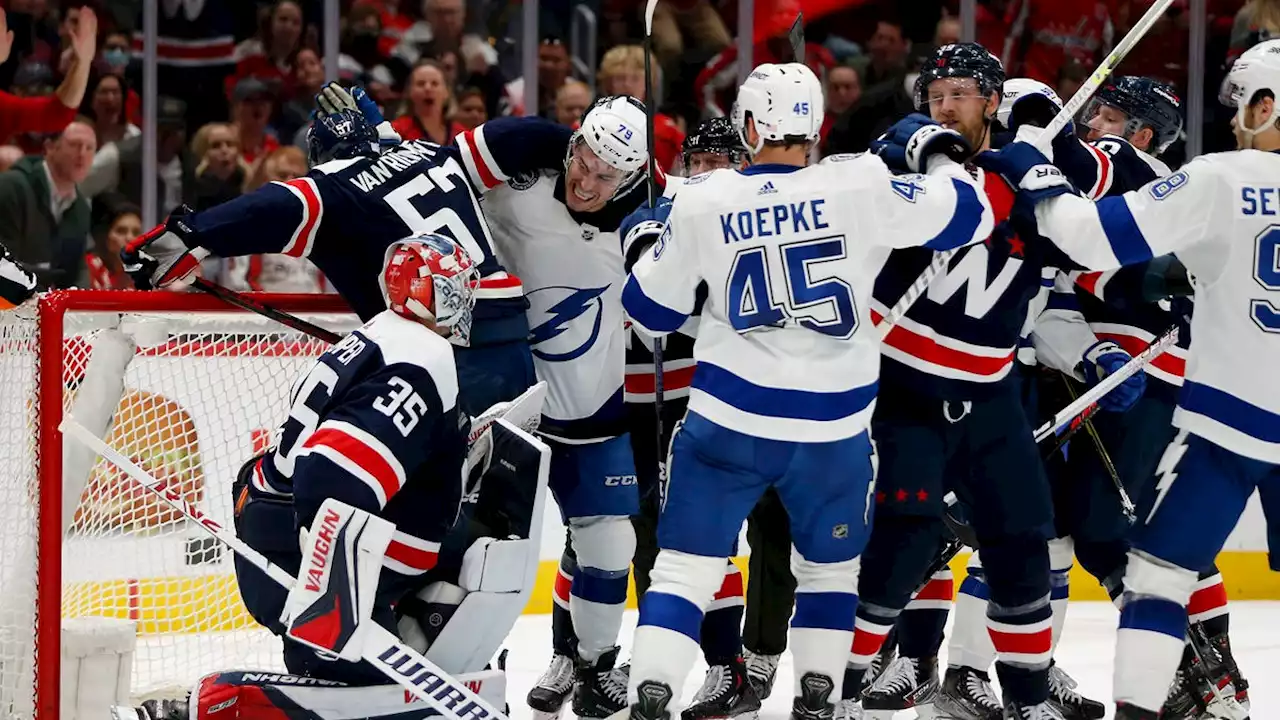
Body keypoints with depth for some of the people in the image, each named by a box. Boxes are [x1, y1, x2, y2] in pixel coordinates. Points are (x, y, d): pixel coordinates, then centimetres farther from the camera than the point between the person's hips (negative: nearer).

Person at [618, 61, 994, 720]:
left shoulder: (702, 203, -4)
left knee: (685, 565, 4)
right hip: (833, 431, 0)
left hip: (728, 419, 0)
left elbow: (650, 309, 9)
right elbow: (966, 215, -3)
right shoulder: (860, 185, -10)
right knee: (829, 566, 21)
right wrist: (935, 155, 16)